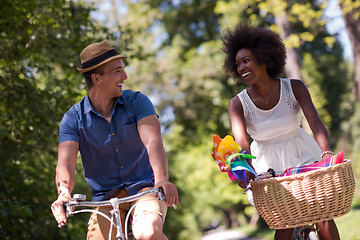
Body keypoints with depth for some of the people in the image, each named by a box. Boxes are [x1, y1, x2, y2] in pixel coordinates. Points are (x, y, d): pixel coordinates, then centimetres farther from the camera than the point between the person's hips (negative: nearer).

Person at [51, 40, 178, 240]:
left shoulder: (137, 102, -3)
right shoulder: (73, 119, -3)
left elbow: (153, 142, -18)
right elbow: (65, 164, -14)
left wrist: (162, 179, -37)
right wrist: (64, 193, -37)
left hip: (146, 188, -2)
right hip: (106, 199, 2)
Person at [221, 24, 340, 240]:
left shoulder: (294, 88, -15)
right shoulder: (238, 103, -15)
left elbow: (316, 123, -26)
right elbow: (241, 141, -28)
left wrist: (327, 152, -46)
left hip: (302, 155, 1)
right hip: (268, 164, 0)